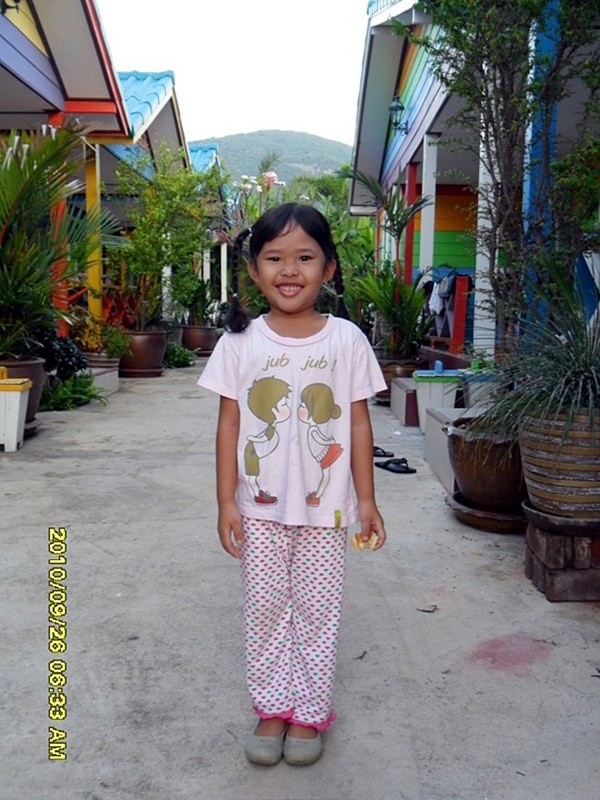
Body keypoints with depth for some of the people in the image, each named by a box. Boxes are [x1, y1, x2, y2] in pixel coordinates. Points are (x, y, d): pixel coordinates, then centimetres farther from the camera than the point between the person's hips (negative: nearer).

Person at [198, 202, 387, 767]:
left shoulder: (346, 339, -4)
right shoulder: (241, 340, -3)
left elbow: (358, 423, 0)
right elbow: (229, 423, -1)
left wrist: (365, 498, 1)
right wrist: (226, 501, -2)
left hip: (324, 507, 0)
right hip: (260, 507, 1)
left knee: (318, 609, 9)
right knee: (264, 608, 11)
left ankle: (309, 712, 28)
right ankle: (272, 708, 30)